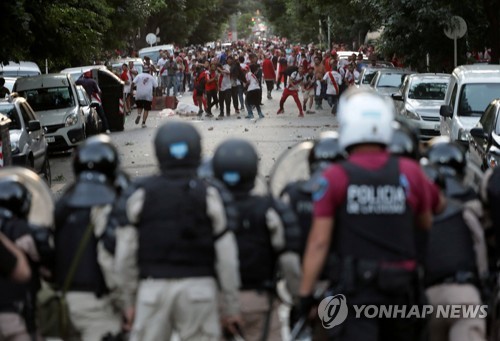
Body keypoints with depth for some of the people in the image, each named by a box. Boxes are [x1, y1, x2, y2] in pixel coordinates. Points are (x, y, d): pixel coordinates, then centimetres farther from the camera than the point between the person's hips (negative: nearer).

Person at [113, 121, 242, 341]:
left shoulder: (140, 195, 3)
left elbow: (125, 256, 4)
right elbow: (226, 258, -2)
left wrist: (129, 301, 15)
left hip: (152, 287, 1)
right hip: (199, 287, -1)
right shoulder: (211, 195, 0)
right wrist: (231, 307, 6)